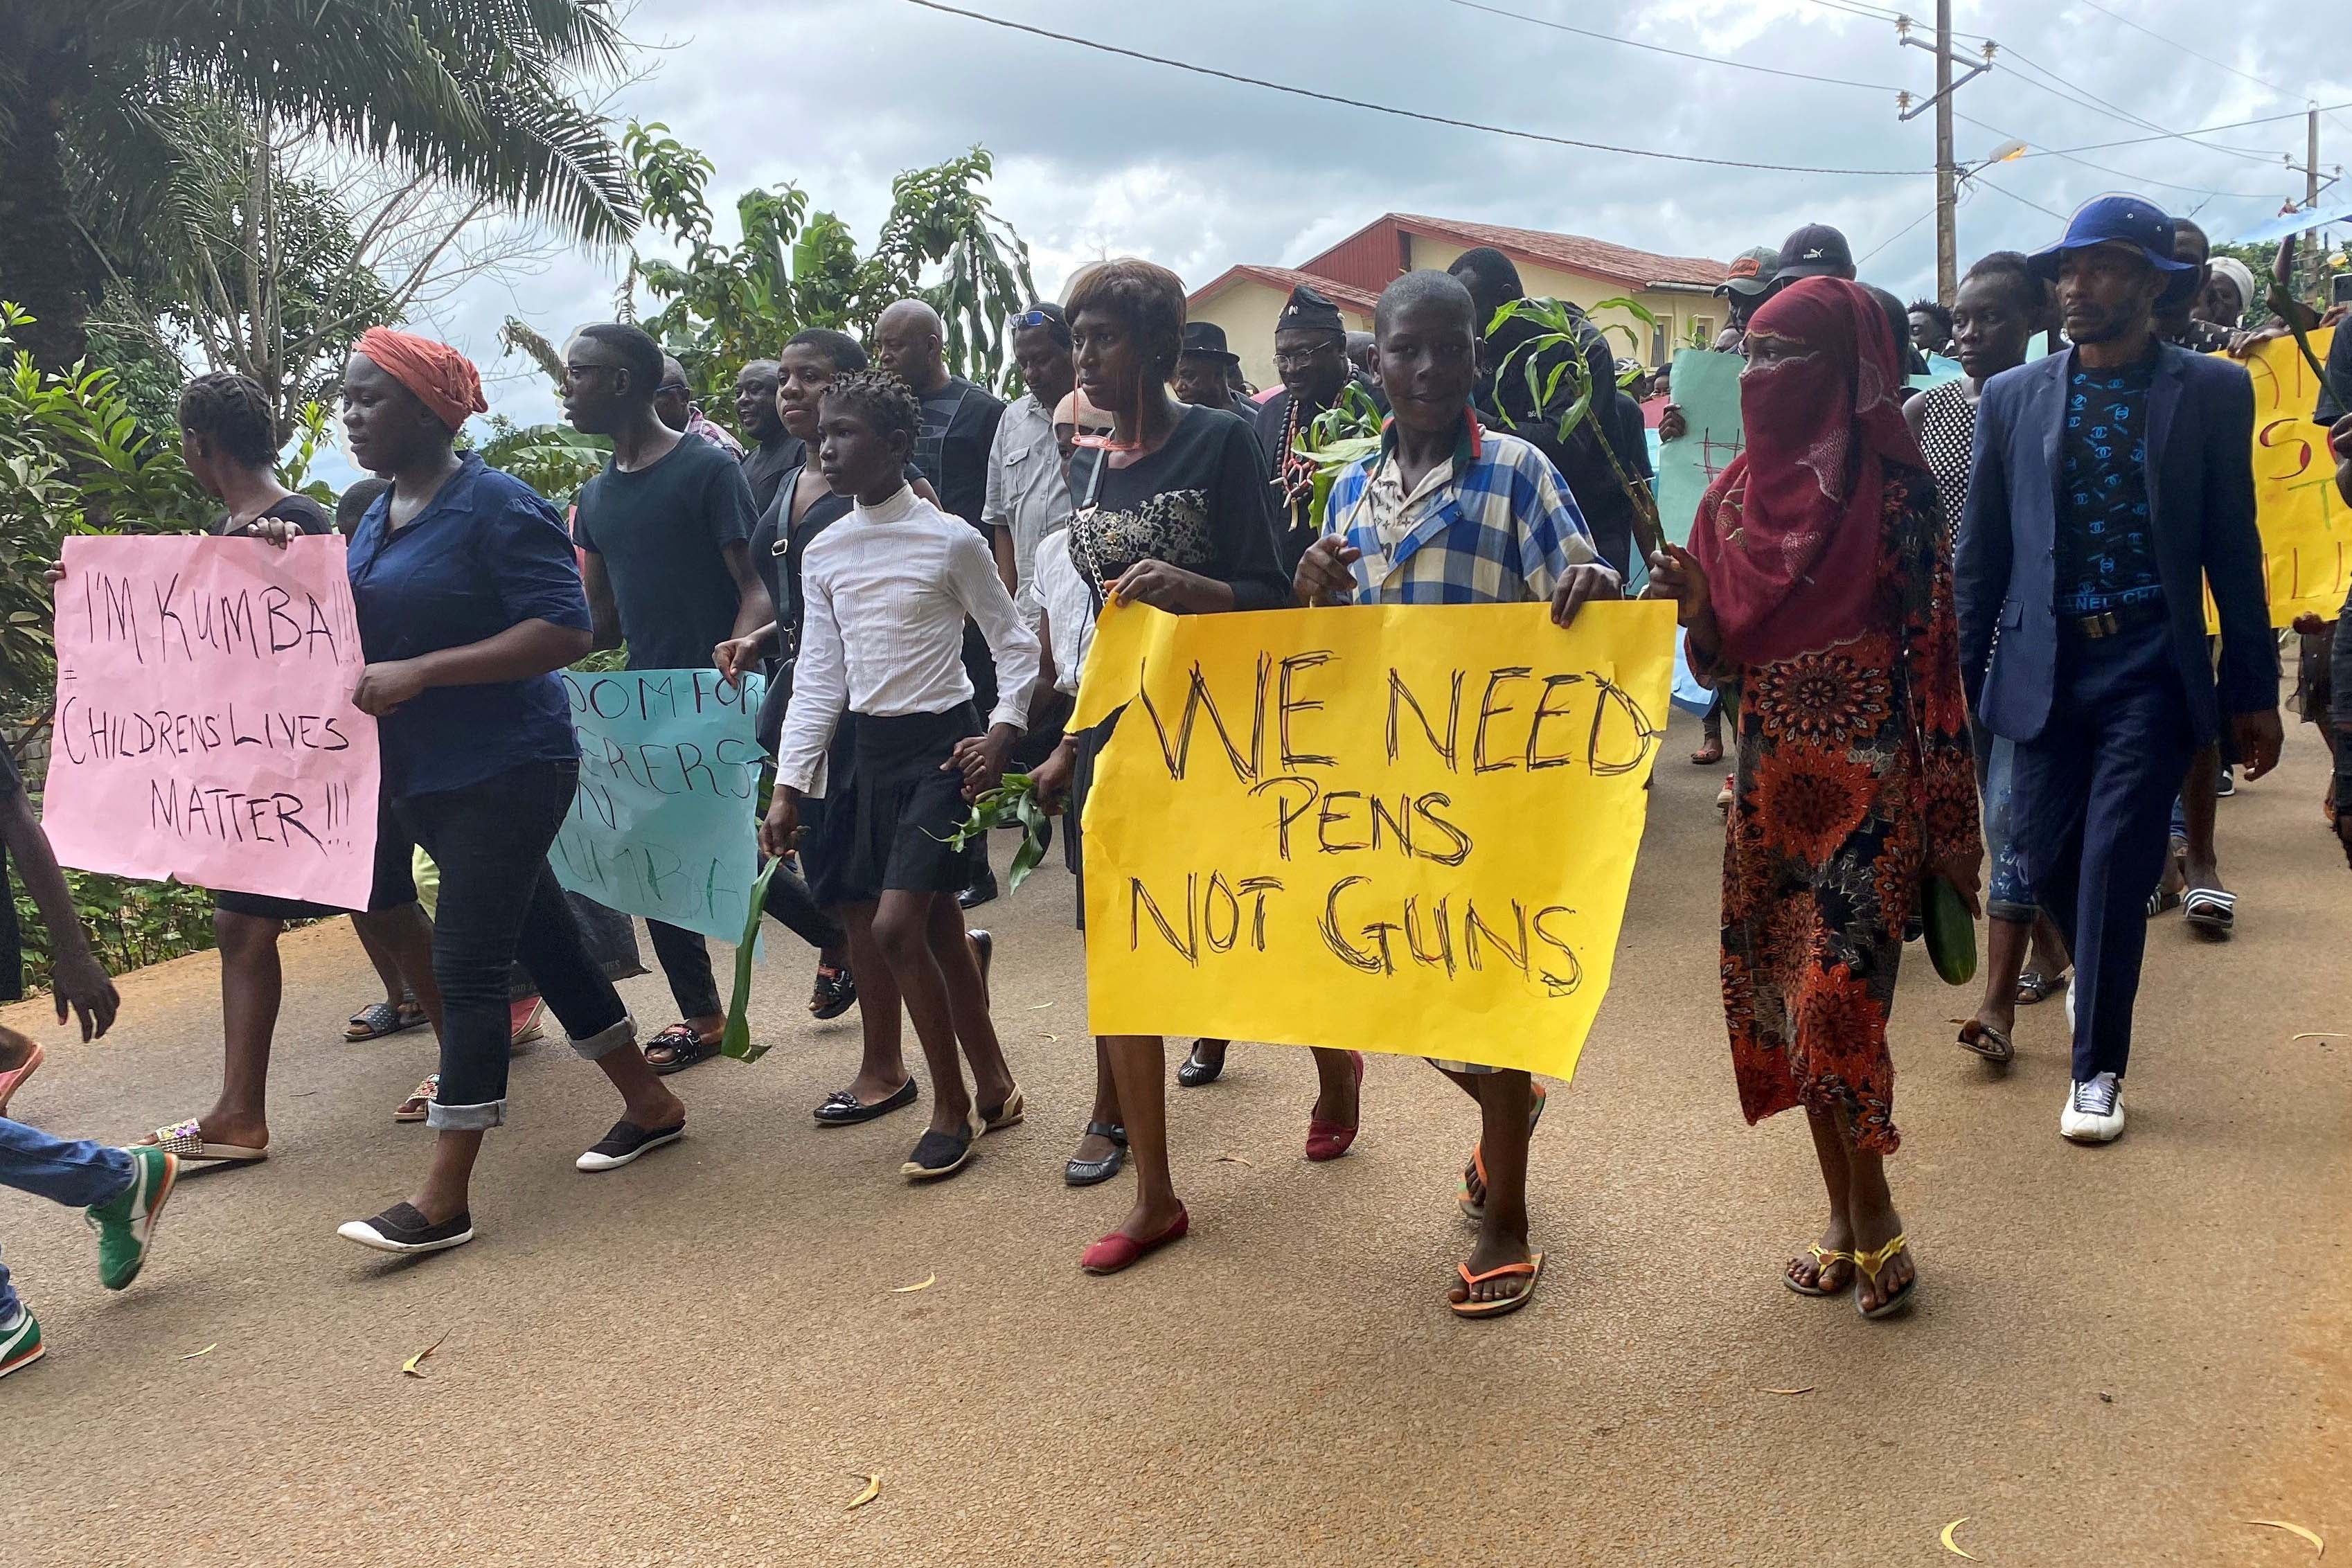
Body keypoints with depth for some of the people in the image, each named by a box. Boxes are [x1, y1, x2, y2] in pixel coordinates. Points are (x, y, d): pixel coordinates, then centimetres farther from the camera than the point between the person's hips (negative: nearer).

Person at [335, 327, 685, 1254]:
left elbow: (565, 631, -21)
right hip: (421, 777, 9)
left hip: (506, 770, -9)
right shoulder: (375, 519, 12)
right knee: (540, 937, 14)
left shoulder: (496, 506, -14)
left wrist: (418, 673, -25)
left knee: (467, 966, -7)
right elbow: (368, 638, 20)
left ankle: (444, 1200, 0)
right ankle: (650, 1105, 28)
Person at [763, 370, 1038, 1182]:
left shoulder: (949, 540, -9)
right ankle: (994, 1090, 25)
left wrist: (1002, 733, -15)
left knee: (895, 928, -13)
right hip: (871, 750, 6)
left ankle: (951, 1108, 5)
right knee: (938, 930, 10)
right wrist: (789, 786, 0)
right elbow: (818, 678, 6)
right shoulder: (823, 554, 6)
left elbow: (1015, 643, -2)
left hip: (940, 748, -5)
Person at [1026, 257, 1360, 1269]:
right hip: (1118, 733, 6)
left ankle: (1335, 1064, 43)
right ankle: (1155, 1201, 15)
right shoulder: (1089, 466, 10)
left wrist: (1190, 589, -29)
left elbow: (1272, 598, -10)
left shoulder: (1219, 441, -8)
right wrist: (1071, 746, 15)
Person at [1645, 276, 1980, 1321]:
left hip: (1866, 779, -5)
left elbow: (1933, 649, -7)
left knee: (1836, 998, -7)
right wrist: (1691, 608, -14)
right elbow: (1718, 663, 8)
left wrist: (1941, 819, -9)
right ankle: (1846, 1214, 26)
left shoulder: (1893, 490, -8)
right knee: (1783, 998, 9)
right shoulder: (1734, 496, 6)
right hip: (1770, 778, 5)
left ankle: (1872, 1216, 16)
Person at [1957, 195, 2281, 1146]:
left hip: (2152, 666, -2)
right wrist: (1962, 680, 7)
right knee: (2046, 859, 7)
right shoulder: (2012, 399, 5)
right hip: (2046, 666, 2)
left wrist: (2254, 692, 2)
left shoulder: (2212, 392, 1)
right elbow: (1982, 553, 8)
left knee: (2114, 865, -5)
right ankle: (2094, 970, 41)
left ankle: (2097, 1068, 10)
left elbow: (2233, 549, 3)